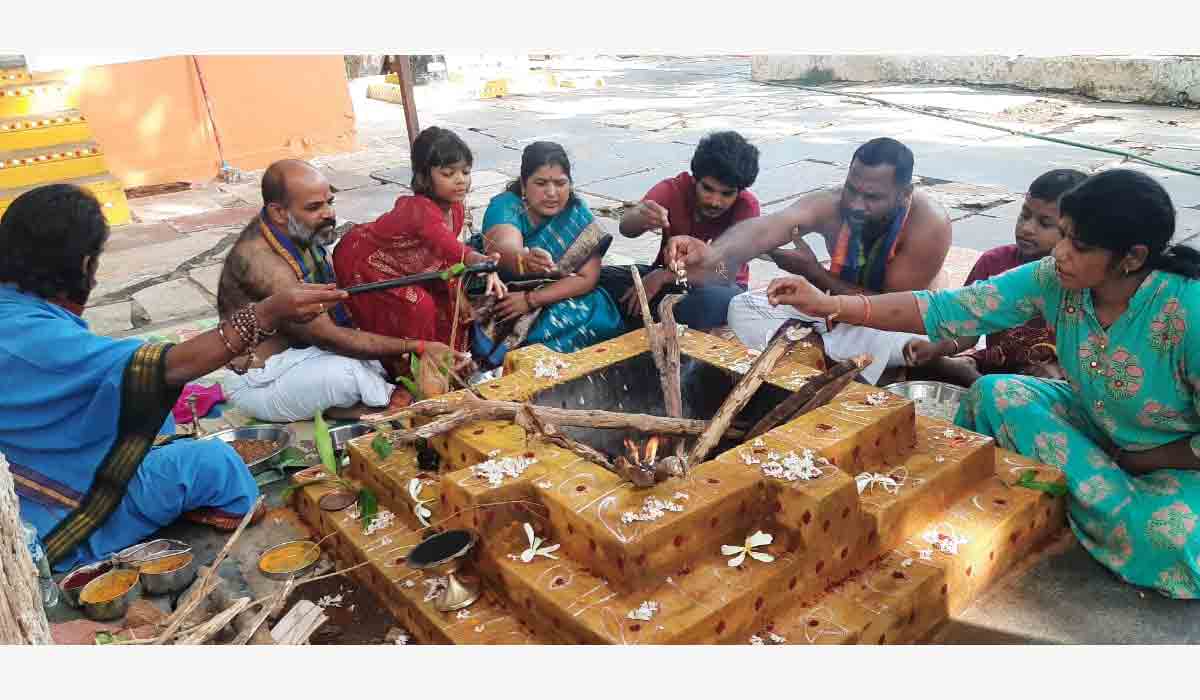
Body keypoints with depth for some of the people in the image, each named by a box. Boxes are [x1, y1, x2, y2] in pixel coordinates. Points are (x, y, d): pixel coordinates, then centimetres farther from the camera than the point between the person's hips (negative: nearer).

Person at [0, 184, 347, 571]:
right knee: (213, 461, -10)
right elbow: (171, 365, -37)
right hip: (54, 528, -9)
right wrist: (268, 314, -39)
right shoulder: (34, 336, -33)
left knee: (153, 404, 14)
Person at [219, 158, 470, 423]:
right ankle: (385, 402, -3)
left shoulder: (303, 232, -4)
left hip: (300, 348, 8)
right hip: (261, 380, -8)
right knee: (350, 369, -32)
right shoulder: (259, 260, -30)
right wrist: (416, 347, -30)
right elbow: (329, 337, -30)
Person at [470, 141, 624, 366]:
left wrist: (531, 299, -23)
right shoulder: (504, 206, -18)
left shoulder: (576, 211, -10)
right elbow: (506, 249, -39)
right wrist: (524, 261, -64)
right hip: (502, 297, -2)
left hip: (555, 297, 3)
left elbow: (587, 278, -13)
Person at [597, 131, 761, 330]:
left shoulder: (746, 206, -20)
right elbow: (626, 227, -31)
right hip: (667, 279, 3)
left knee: (714, 299, -40)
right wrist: (642, 219, -56)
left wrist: (664, 275, -33)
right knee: (600, 279, -19)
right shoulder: (673, 189, -15)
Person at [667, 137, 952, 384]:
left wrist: (814, 272, -28)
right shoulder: (831, 205, -24)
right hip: (843, 311, 4)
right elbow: (766, 228, -44)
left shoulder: (927, 224, -29)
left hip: (906, 324, -3)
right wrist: (714, 254, -66)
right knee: (744, 307, -12)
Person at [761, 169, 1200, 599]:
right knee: (994, 393, -16)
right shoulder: (1054, 280, -19)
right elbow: (948, 310, -21)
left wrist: (1124, 462, -16)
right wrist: (830, 305, -29)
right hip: (1099, 431, 4)